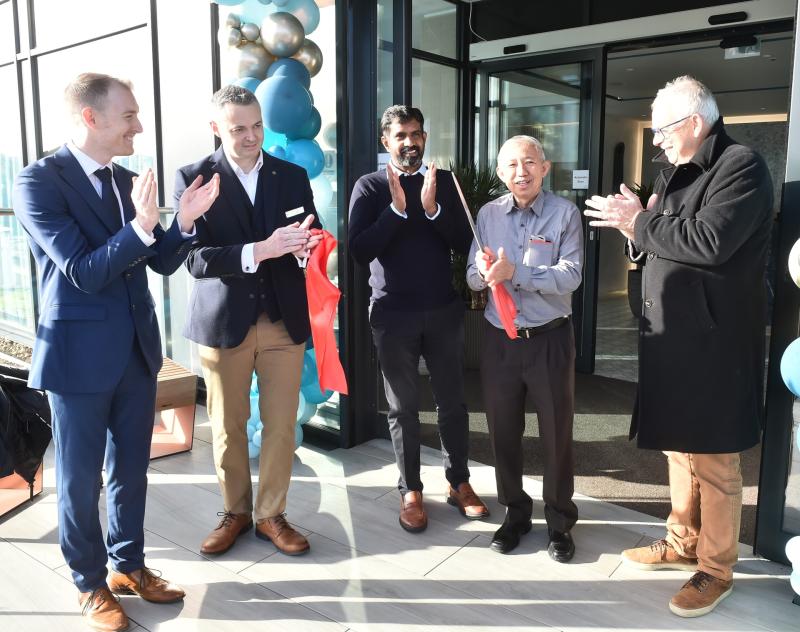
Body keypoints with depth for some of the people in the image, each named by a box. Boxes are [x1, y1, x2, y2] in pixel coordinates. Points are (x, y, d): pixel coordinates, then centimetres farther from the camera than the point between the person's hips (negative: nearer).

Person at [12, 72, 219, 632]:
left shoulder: (127, 180, 6)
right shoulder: (39, 181, -14)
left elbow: (161, 263, 6)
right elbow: (84, 272, -20)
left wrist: (185, 222, -11)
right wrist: (140, 227, -32)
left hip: (137, 348, 6)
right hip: (80, 353, -6)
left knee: (131, 468, 17)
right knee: (79, 478, 10)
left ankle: (129, 565, 36)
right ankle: (91, 584, 29)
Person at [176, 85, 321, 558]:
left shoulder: (293, 175, 6)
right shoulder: (194, 178, -4)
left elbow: (312, 239, 5)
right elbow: (195, 258, -14)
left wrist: (307, 248, -19)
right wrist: (260, 250, -27)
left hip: (284, 319, 2)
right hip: (223, 321, -2)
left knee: (282, 426, 8)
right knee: (228, 427, 12)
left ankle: (271, 514, 26)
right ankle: (235, 512, 31)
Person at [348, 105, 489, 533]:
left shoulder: (444, 181, 5)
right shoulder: (370, 186, 0)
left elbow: (464, 243, -3)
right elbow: (360, 250, -11)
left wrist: (432, 208, -18)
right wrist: (396, 209, -21)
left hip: (444, 309, 2)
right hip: (393, 314, -2)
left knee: (452, 401, 10)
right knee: (402, 407, 8)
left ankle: (459, 482, 26)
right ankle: (410, 490, 22)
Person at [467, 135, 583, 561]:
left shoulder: (565, 214, -6)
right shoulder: (488, 215, 5)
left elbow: (570, 275, -17)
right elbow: (472, 278, 1)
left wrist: (515, 273, -25)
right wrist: (484, 272, -21)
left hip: (550, 338, -3)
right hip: (499, 338, 3)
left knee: (557, 433, 8)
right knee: (503, 431, 13)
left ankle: (559, 521, 27)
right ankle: (515, 513, 32)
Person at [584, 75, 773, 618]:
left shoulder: (741, 167, -13)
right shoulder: (677, 172, 13)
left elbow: (708, 242, -27)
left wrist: (639, 222, -15)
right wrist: (634, 222, -4)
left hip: (712, 340, -9)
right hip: (671, 334, 9)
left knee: (713, 460, 3)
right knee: (678, 447, 19)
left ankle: (717, 569, 19)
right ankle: (683, 543, 35)